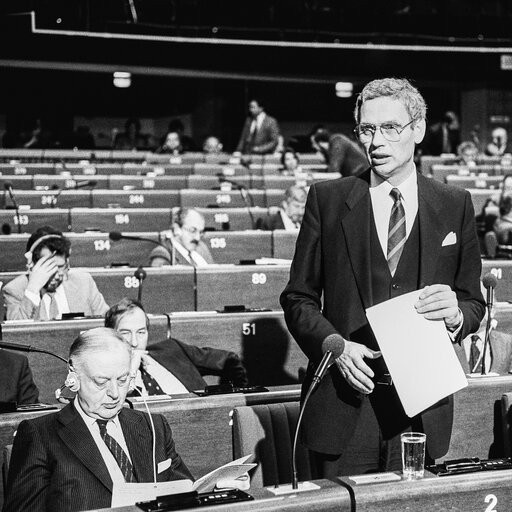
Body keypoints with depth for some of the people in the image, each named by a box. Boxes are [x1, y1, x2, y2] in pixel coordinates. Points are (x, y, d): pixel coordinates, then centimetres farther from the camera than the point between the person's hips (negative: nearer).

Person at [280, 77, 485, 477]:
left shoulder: (456, 205, 6)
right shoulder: (327, 199, 3)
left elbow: (474, 302, 10)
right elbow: (298, 298, 3)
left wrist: (455, 315, -13)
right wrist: (335, 345, -14)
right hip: (345, 405, -1)